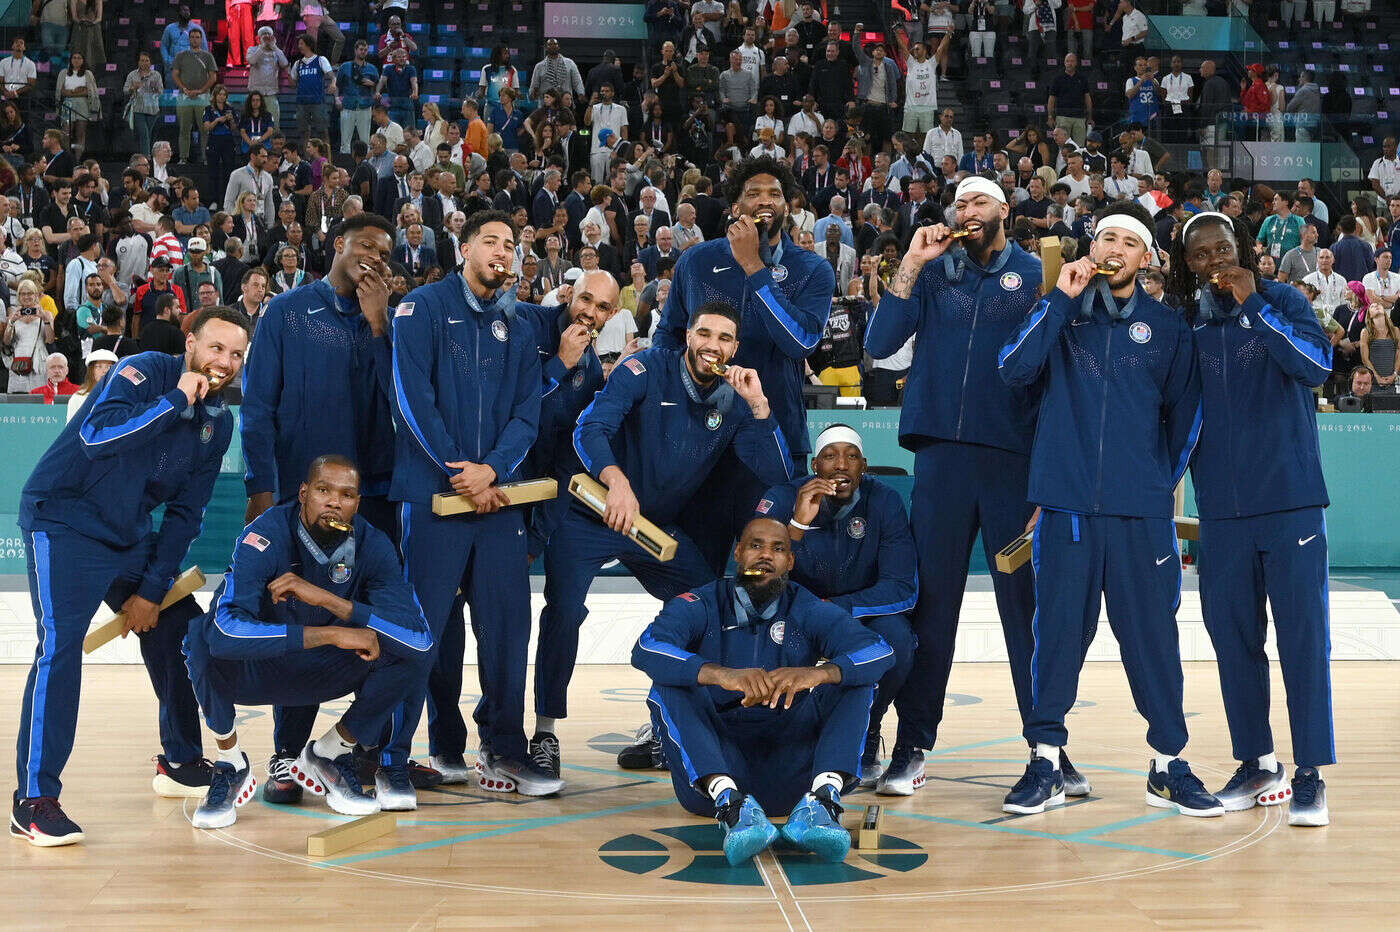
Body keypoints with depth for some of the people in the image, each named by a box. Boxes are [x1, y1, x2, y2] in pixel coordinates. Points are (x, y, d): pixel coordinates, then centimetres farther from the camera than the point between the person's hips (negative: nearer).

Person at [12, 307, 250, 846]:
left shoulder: (218, 421, 4)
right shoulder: (145, 373, -16)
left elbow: (186, 513, 6)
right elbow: (97, 436, -34)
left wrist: (153, 589, 0)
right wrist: (177, 399, -30)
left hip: (131, 535, 8)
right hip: (64, 523, -8)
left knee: (181, 630, 8)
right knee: (60, 645, -20)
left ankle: (180, 762, 27)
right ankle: (33, 801, -16)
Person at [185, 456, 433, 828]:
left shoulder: (373, 546, -15)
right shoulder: (266, 535, -26)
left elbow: (419, 637, -28)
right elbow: (228, 630, -41)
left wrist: (327, 599, -35)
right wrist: (332, 634, -41)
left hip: (321, 675, 3)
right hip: (249, 671, -3)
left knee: (416, 651, -20)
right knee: (202, 632, -35)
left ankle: (328, 754, 2)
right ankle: (231, 765, -11)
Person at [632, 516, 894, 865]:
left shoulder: (810, 612, 6)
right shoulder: (700, 606, 2)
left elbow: (880, 652, -10)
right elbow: (646, 650, -19)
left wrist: (818, 672, -32)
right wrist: (721, 674, -37)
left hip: (790, 775, 1)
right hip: (713, 772, -1)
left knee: (856, 680, -12)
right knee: (668, 689, -23)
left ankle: (823, 797, -36)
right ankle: (729, 802, -43)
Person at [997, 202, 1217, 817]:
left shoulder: (1167, 327, 11)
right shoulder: (1060, 314, 10)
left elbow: (1185, 414, 15)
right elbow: (1016, 369, -7)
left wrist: (1163, 483, 12)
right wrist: (1062, 299, -6)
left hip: (1141, 511, 0)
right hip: (1065, 505, 0)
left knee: (1152, 633, 2)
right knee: (1059, 632, 1)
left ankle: (1168, 765, 11)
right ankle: (1045, 761, 9)